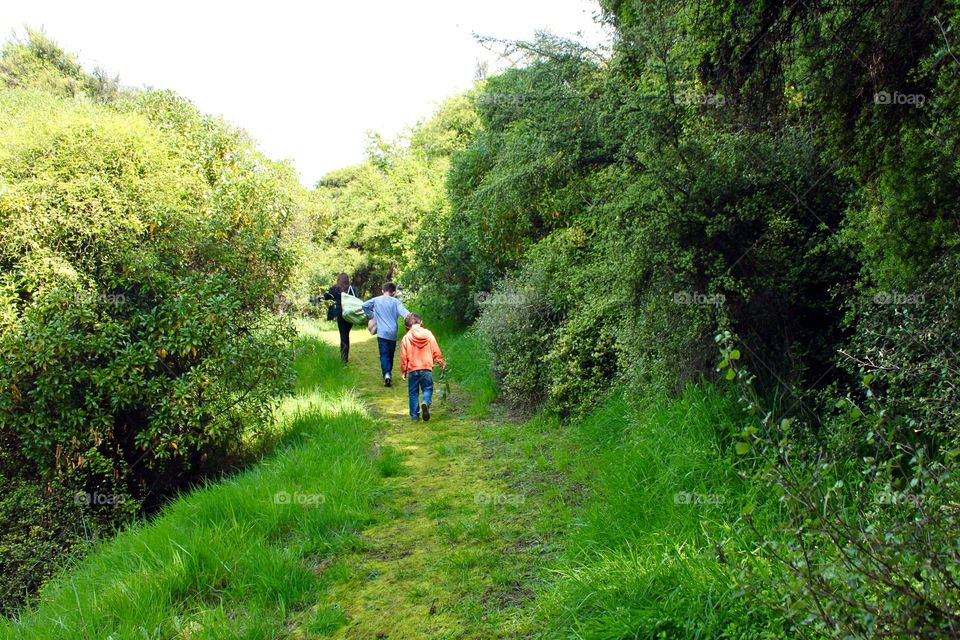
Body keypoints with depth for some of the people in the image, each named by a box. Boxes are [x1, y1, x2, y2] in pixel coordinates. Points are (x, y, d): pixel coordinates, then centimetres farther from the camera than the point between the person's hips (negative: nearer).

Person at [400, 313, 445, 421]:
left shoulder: (406, 338, -5)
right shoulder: (428, 334, -1)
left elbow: (403, 357, -2)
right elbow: (436, 351, 3)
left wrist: (403, 371, 9)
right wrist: (441, 362, 17)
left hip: (413, 369, 0)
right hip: (427, 368, 0)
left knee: (413, 392, 11)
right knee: (428, 388, 12)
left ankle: (415, 415, 12)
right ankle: (426, 403, -17)